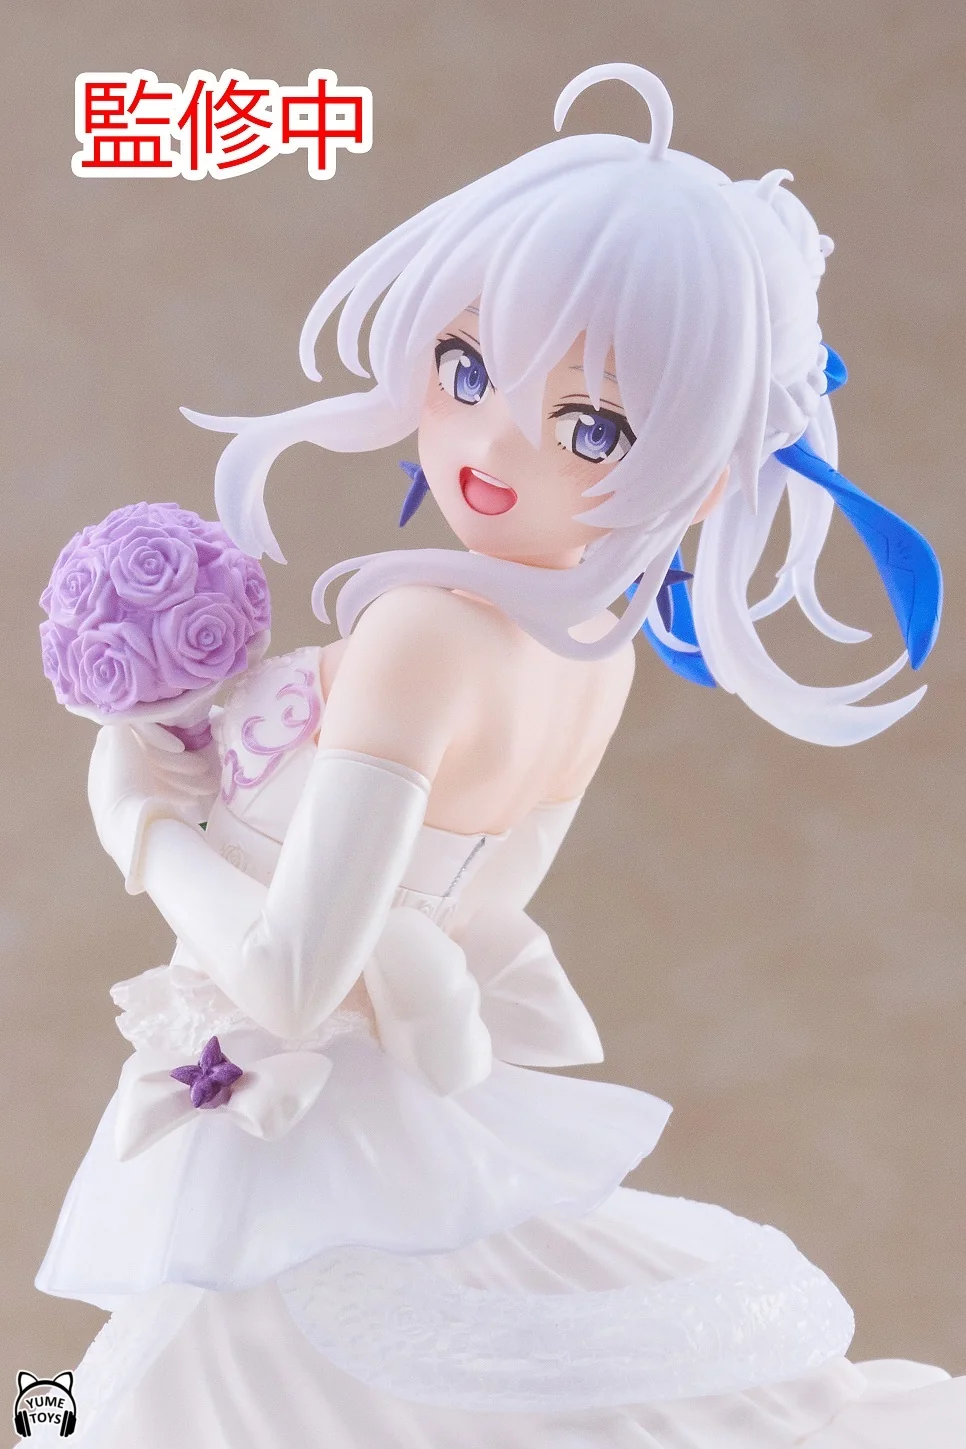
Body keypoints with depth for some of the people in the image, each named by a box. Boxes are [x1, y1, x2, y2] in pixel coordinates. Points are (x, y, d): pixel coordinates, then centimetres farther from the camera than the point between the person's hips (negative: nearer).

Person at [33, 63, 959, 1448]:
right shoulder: (603, 644, -5)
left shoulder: (425, 633, -30)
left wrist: (142, 822, -14)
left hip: (275, 1153, -8)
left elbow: (292, 980, -30)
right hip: (410, 1135, 8)